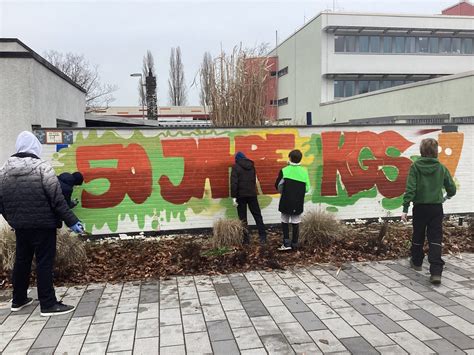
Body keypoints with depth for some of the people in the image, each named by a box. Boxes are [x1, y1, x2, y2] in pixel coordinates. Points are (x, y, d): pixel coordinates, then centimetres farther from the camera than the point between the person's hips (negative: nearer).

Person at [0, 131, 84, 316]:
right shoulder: (42, 168, -15)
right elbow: (57, 199, -16)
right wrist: (71, 221, -9)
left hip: (20, 225, 6)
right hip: (43, 225, -6)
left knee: (21, 260, 19)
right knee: (44, 263, 1)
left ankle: (18, 300, 32)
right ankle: (48, 304, 6)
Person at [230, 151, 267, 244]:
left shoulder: (236, 167, -6)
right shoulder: (252, 166, 11)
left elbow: (234, 183, -13)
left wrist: (234, 197, -12)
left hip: (241, 195, -4)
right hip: (252, 194, 4)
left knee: (243, 218, 4)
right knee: (257, 215, 9)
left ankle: (246, 239, 5)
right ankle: (263, 237, 4)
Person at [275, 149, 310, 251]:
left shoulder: (284, 170, -10)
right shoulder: (304, 171, -2)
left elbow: (278, 185, -5)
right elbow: (307, 188, -1)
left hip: (286, 202, -2)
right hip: (298, 203, 2)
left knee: (285, 222, 11)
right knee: (296, 223, 10)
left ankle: (286, 243, 4)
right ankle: (294, 244, 15)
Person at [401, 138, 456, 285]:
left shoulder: (415, 166, -7)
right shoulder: (441, 168, 0)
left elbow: (410, 189, -14)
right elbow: (452, 189, 5)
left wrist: (405, 208, -11)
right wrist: (447, 195, 29)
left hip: (420, 207, -1)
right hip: (436, 208, 1)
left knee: (418, 236, 17)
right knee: (435, 239, 2)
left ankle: (416, 262, 36)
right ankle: (436, 272, -7)